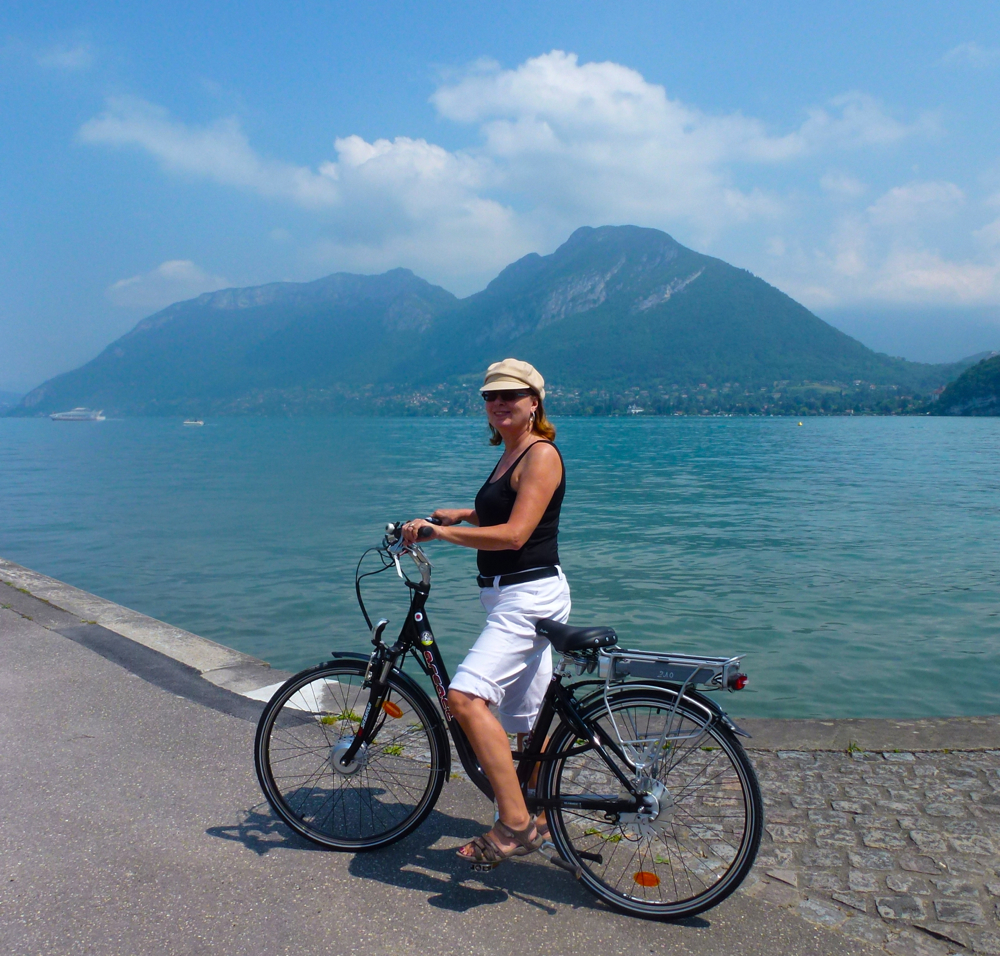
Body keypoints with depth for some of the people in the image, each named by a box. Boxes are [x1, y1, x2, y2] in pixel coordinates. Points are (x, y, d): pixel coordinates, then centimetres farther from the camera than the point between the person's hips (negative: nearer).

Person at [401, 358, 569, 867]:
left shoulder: (541, 454, -12)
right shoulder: (510, 455, 17)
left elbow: (514, 534, -22)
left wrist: (440, 531, -20)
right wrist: (460, 514, 20)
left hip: (530, 595, -10)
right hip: (509, 598, 10)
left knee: (466, 696, -25)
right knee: (527, 720, 18)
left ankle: (516, 821, -20)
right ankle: (539, 820, 34)